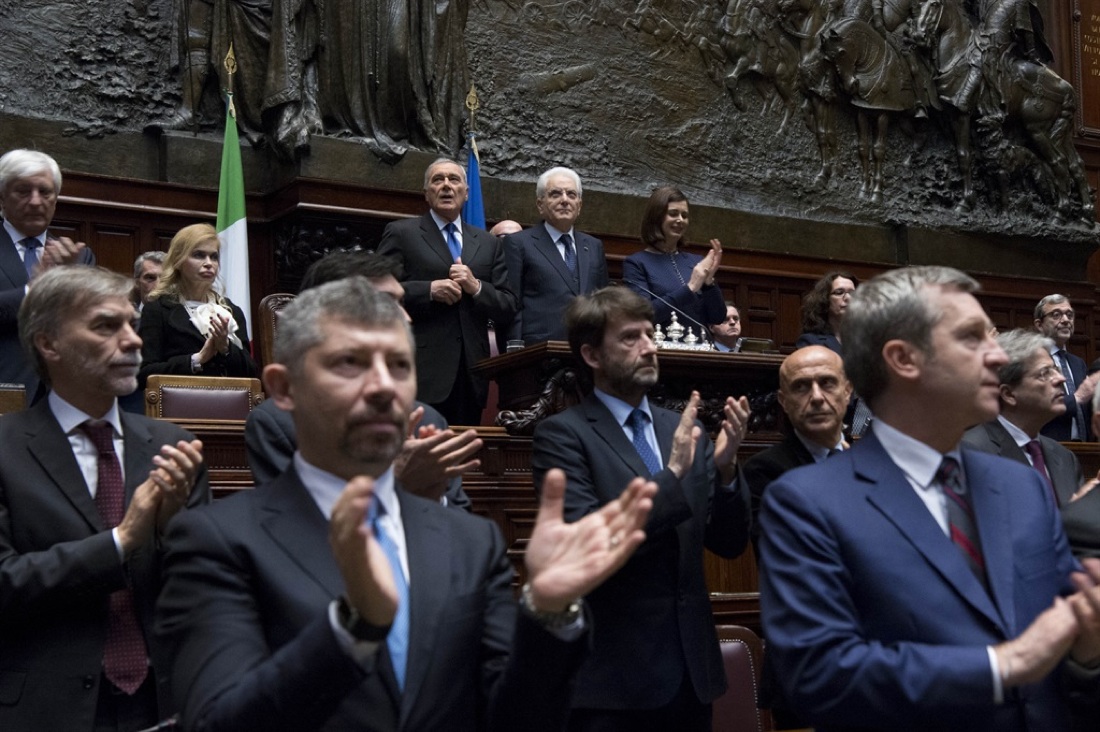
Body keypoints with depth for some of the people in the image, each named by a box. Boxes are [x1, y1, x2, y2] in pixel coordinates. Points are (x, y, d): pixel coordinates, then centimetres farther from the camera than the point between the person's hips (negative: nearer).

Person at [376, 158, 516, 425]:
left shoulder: (488, 243, 18)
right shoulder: (401, 233, 7)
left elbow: (508, 310, 13)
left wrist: (476, 287, -5)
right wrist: (430, 290, -14)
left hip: (470, 374, 4)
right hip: (422, 371, -4)